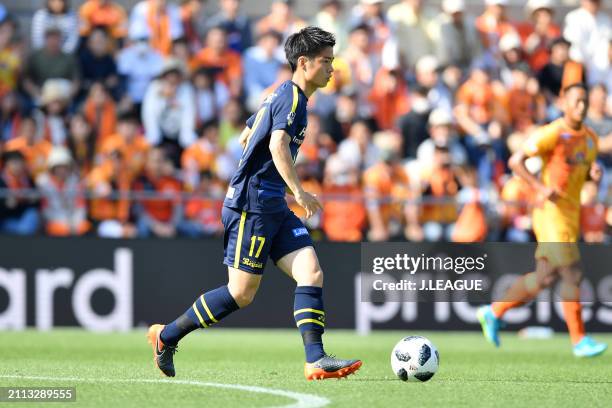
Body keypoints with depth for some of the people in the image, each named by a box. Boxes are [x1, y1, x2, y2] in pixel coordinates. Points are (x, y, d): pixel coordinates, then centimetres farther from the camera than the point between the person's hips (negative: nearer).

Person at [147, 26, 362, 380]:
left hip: (273, 206, 10)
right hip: (253, 204, -10)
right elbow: (278, 145, -27)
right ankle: (166, 335, 9)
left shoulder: (282, 96, 18)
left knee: (312, 273, -6)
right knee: (242, 294, -5)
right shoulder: (293, 97, -11)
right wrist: (299, 191, -29)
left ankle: (316, 359, -12)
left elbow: (246, 136, 31)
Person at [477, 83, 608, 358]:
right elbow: (515, 161, -13)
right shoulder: (552, 134, -12)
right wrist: (541, 187, -24)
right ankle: (579, 341, -6)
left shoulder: (590, 138, 12)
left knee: (544, 278, 12)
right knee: (572, 275, -11)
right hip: (552, 213, -8)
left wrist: (594, 173, 1)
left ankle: (494, 313, 27)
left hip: (572, 215, 9)